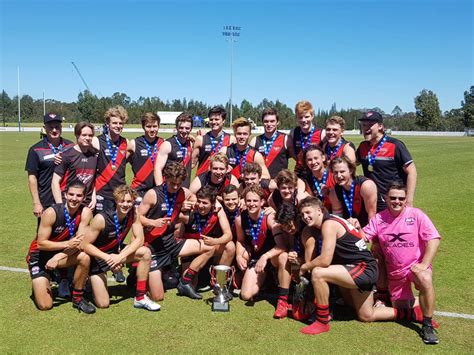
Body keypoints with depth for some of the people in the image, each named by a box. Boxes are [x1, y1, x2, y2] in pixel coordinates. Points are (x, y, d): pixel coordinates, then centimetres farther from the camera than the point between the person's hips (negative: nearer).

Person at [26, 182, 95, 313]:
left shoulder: (85, 213, -16)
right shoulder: (51, 212, -24)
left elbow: (80, 243, -17)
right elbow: (41, 243, -21)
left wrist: (58, 258, -29)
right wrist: (67, 244, -32)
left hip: (64, 253, 3)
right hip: (39, 255, -3)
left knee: (84, 257, -31)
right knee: (45, 305, -12)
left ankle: (78, 298, -8)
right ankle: (40, 285, 25)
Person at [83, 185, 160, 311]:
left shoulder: (133, 213, -14)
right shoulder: (101, 218, -27)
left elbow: (139, 239, -15)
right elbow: (86, 245, -20)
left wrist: (121, 256, -28)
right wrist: (107, 258, -31)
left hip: (117, 252, 5)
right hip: (98, 257, -5)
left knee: (145, 253, -21)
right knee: (103, 304, -11)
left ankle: (140, 298, -9)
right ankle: (92, 282, 22)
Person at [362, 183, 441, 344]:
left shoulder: (416, 214, -10)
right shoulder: (378, 218, -1)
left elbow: (433, 239, -15)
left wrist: (424, 264, -22)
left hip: (416, 265, -3)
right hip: (394, 271, 3)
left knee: (425, 280, -37)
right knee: (400, 308, 10)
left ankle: (427, 325, -20)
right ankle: (407, 297, 47)